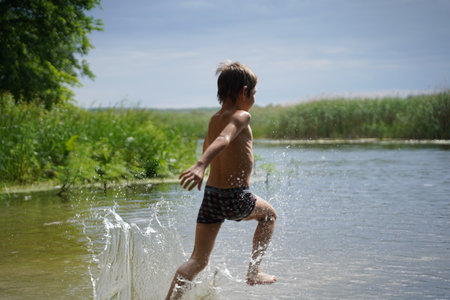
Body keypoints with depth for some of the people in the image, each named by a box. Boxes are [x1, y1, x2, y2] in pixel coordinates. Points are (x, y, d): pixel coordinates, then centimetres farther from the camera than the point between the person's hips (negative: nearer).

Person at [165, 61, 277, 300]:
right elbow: (223, 140, -30)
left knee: (198, 260, 8)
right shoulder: (241, 116, -11)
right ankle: (253, 272, 25)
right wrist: (200, 166, -45)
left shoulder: (214, 119, 10)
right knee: (269, 214, 26)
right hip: (235, 198, -6)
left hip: (211, 194, 6)